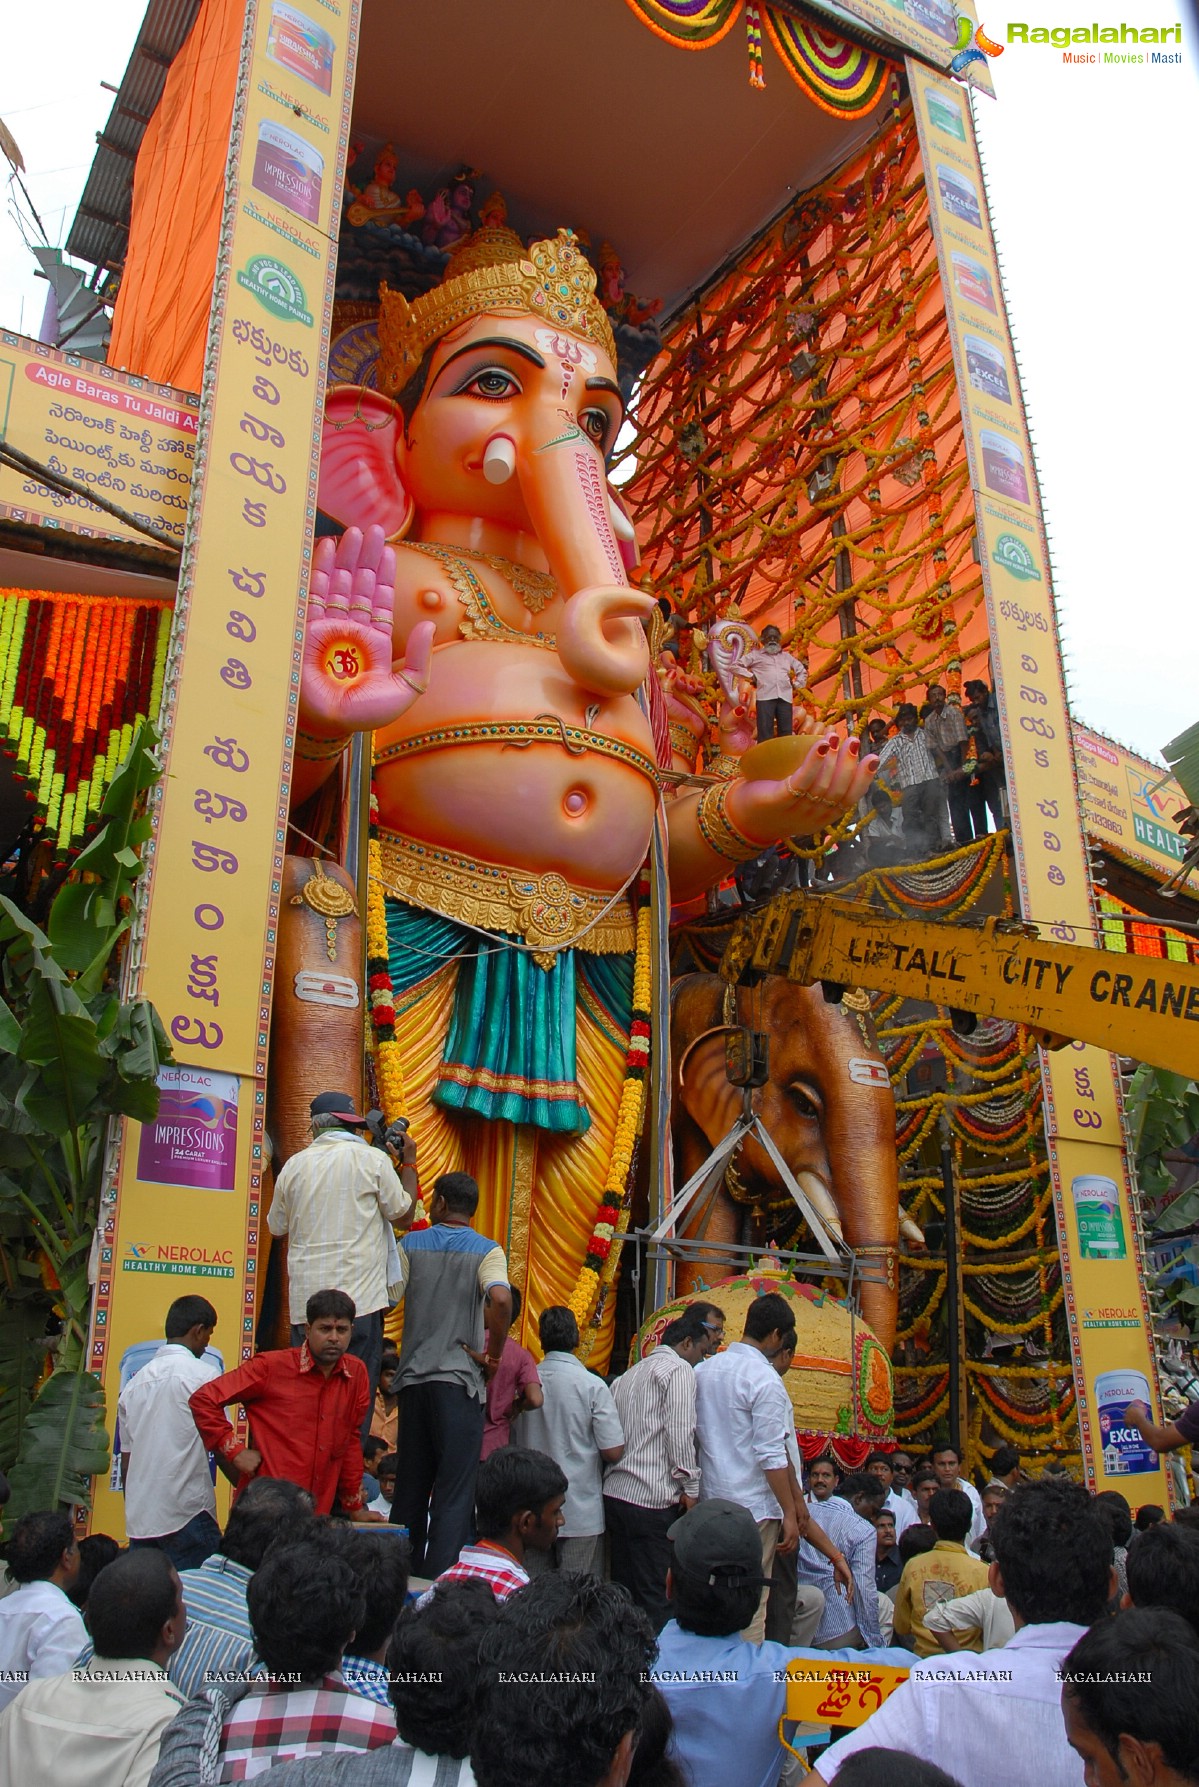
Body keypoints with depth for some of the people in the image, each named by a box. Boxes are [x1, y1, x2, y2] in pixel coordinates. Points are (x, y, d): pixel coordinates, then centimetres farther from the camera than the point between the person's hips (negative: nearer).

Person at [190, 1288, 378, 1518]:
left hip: (319, 1514, 4)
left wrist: (355, 1507, 19)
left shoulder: (357, 1373, 5)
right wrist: (235, 1452, -8)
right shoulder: (272, 1367, -6)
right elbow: (204, 1399, -5)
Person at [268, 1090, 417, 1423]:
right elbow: (403, 1215, 5)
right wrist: (409, 1163, 17)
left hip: (305, 1304, 4)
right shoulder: (373, 1159, -4)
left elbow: (277, 1226, 19)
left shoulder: (294, 1165, 6)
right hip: (359, 1300, -3)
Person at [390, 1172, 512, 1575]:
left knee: (410, 1483, 15)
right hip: (460, 1379, -3)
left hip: (413, 1377, 3)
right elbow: (501, 1300, -21)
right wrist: (494, 1355, -9)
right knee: (454, 1489, 1)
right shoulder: (487, 1251, -3)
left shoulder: (410, 1245, 5)